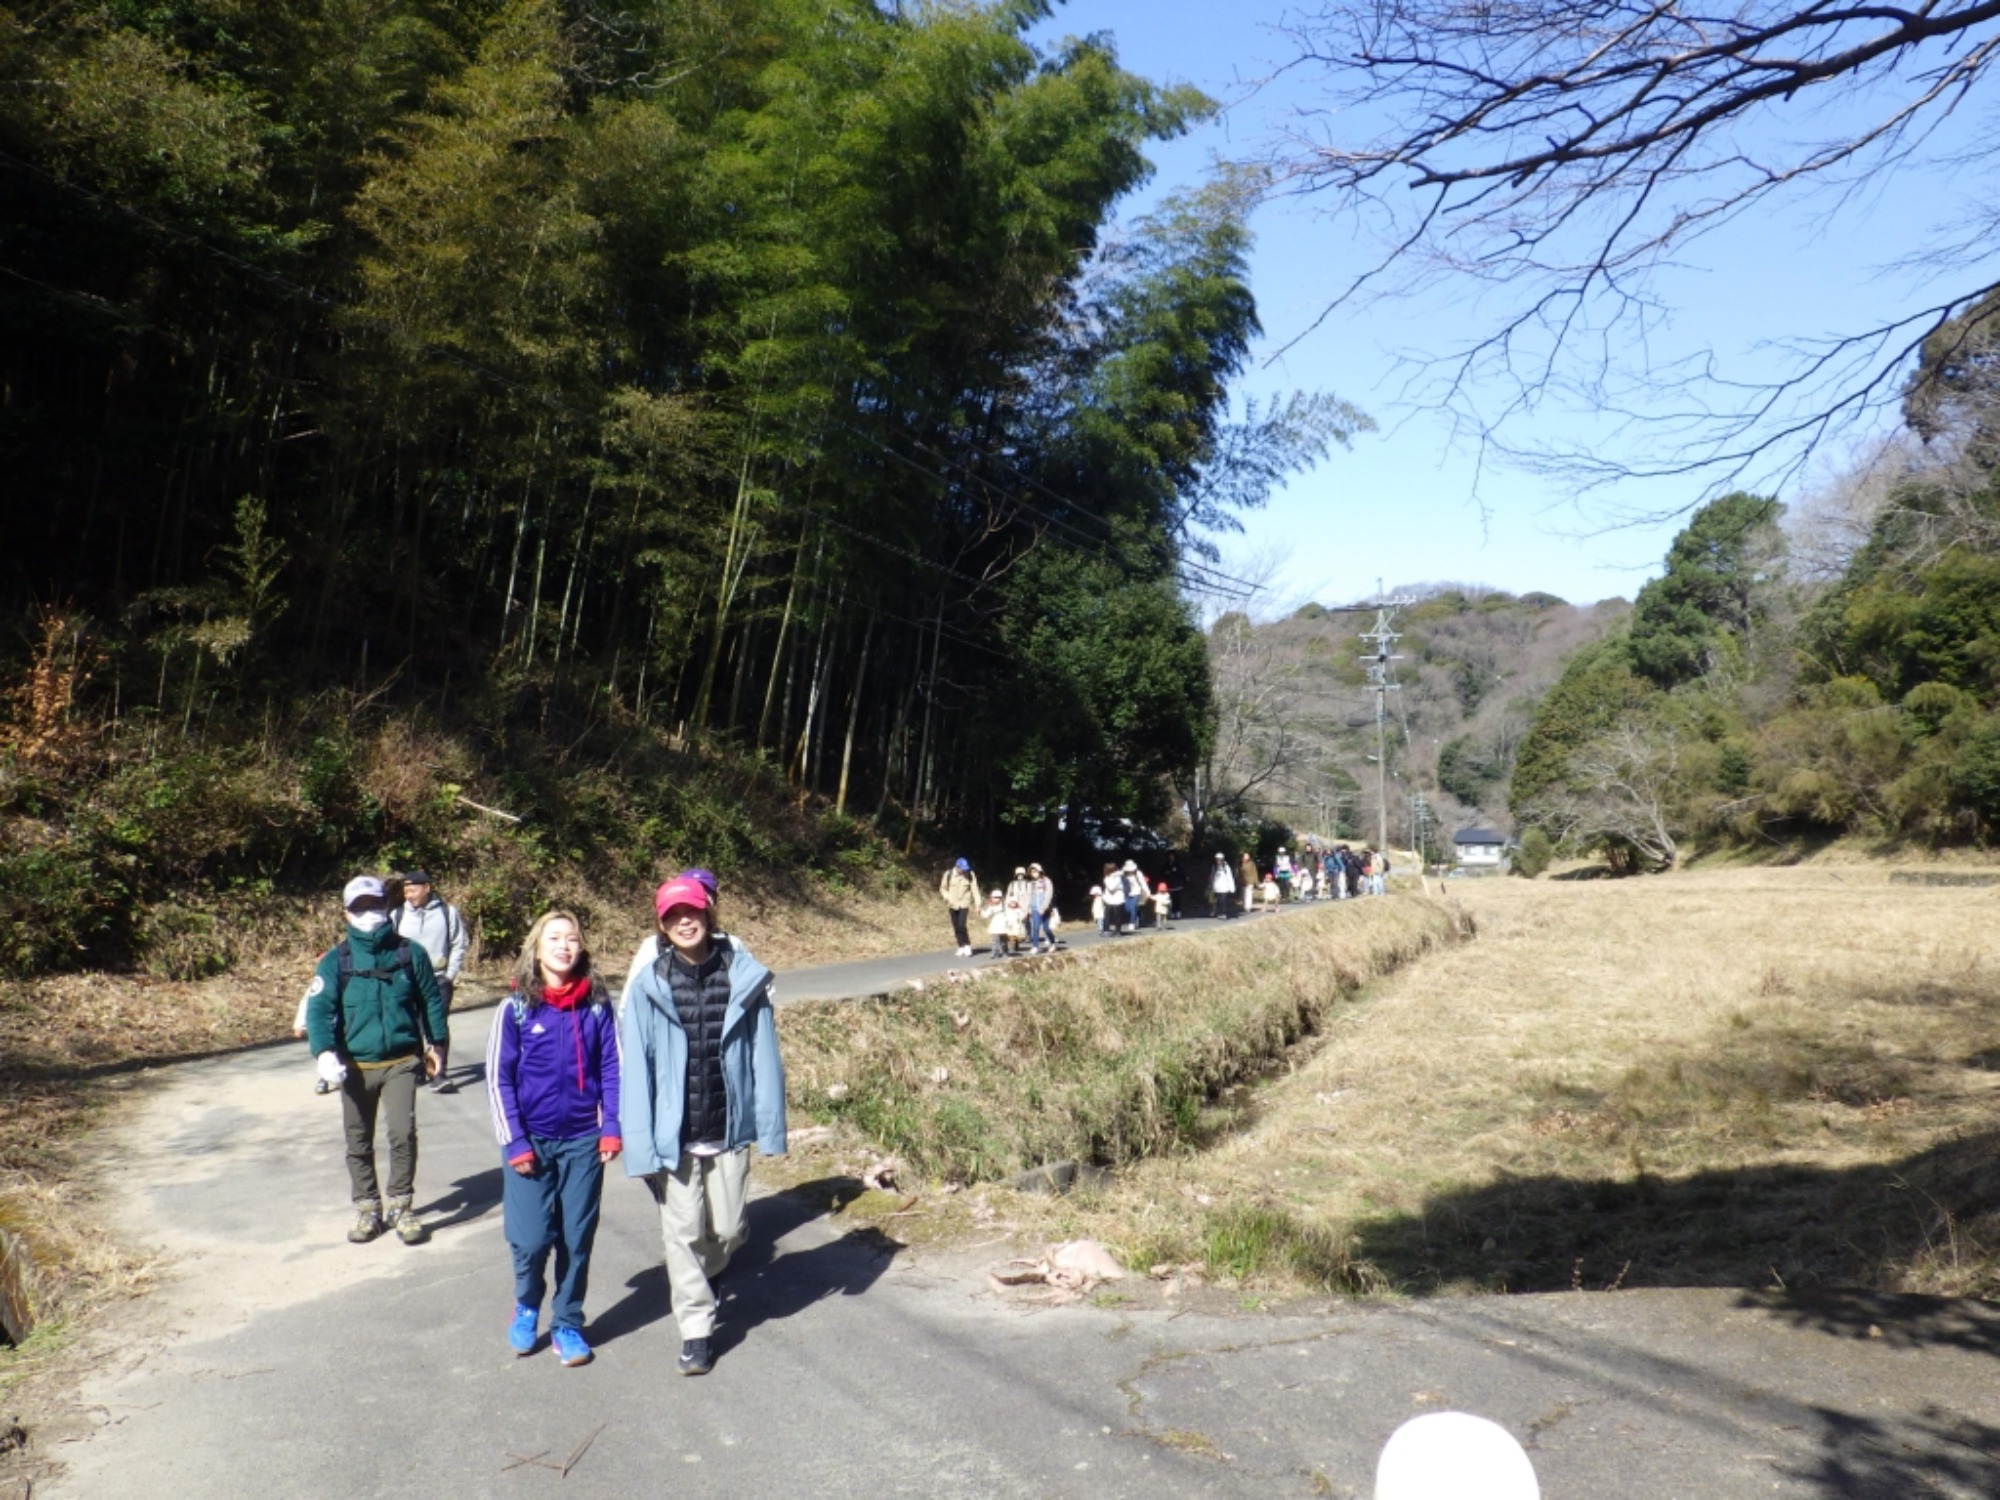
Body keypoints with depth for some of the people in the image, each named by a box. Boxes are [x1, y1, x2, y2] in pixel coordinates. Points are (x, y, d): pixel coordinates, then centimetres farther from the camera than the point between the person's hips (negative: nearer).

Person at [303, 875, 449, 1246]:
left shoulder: (410, 953, -1)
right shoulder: (335, 960, -2)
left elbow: (431, 1000, 9)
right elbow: (319, 1008, -10)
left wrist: (436, 1042, 14)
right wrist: (324, 1052, -25)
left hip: (401, 1062, -1)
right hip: (356, 1066, 1)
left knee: (403, 1134, -12)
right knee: (359, 1143, 11)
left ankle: (402, 1206, 5)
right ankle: (367, 1209, 27)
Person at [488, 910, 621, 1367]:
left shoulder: (598, 1005, -2)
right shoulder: (516, 1007, -5)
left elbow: (612, 1069, 2)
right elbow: (498, 1078, -3)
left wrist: (611, 1128, -6)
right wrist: (514, 1142, -8)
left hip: (583, 1141, 1)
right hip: (531, 1141, -1)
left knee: (577, 1239, 7)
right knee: (531, 1239, -1)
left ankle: (567, 1324, 26)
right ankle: (526, 1306, 29)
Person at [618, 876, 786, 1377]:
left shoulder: (743, 978, -7)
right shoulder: (647, 987, -8)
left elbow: (763, 1058, -3)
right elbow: (636, 1069, -7)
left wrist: (770, 1128, -4)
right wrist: (641, 1144, -11)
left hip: (729, 1131, 1)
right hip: (673, 1136, -1)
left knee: (727, 1229, 13)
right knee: (682, 1232, 7)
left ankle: (700, 1276, 46)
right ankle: (696, 1328, 25)